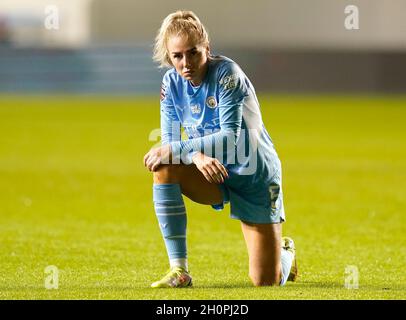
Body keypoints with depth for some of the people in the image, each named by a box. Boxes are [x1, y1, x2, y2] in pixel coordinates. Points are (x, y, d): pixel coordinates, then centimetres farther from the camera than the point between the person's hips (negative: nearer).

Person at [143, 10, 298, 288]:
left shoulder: (227, 73, -23)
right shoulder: (172, 82, -7)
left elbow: (231, 137, -29)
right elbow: (169, 139, -8)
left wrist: (176, 150, -33)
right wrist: (197, 155, -30)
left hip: (255, 178, -5)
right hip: (214, 173, 5)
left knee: (266, 282, -7)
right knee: (164, 169, -29)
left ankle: (285, 252, 34)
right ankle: (179, 272, -22)